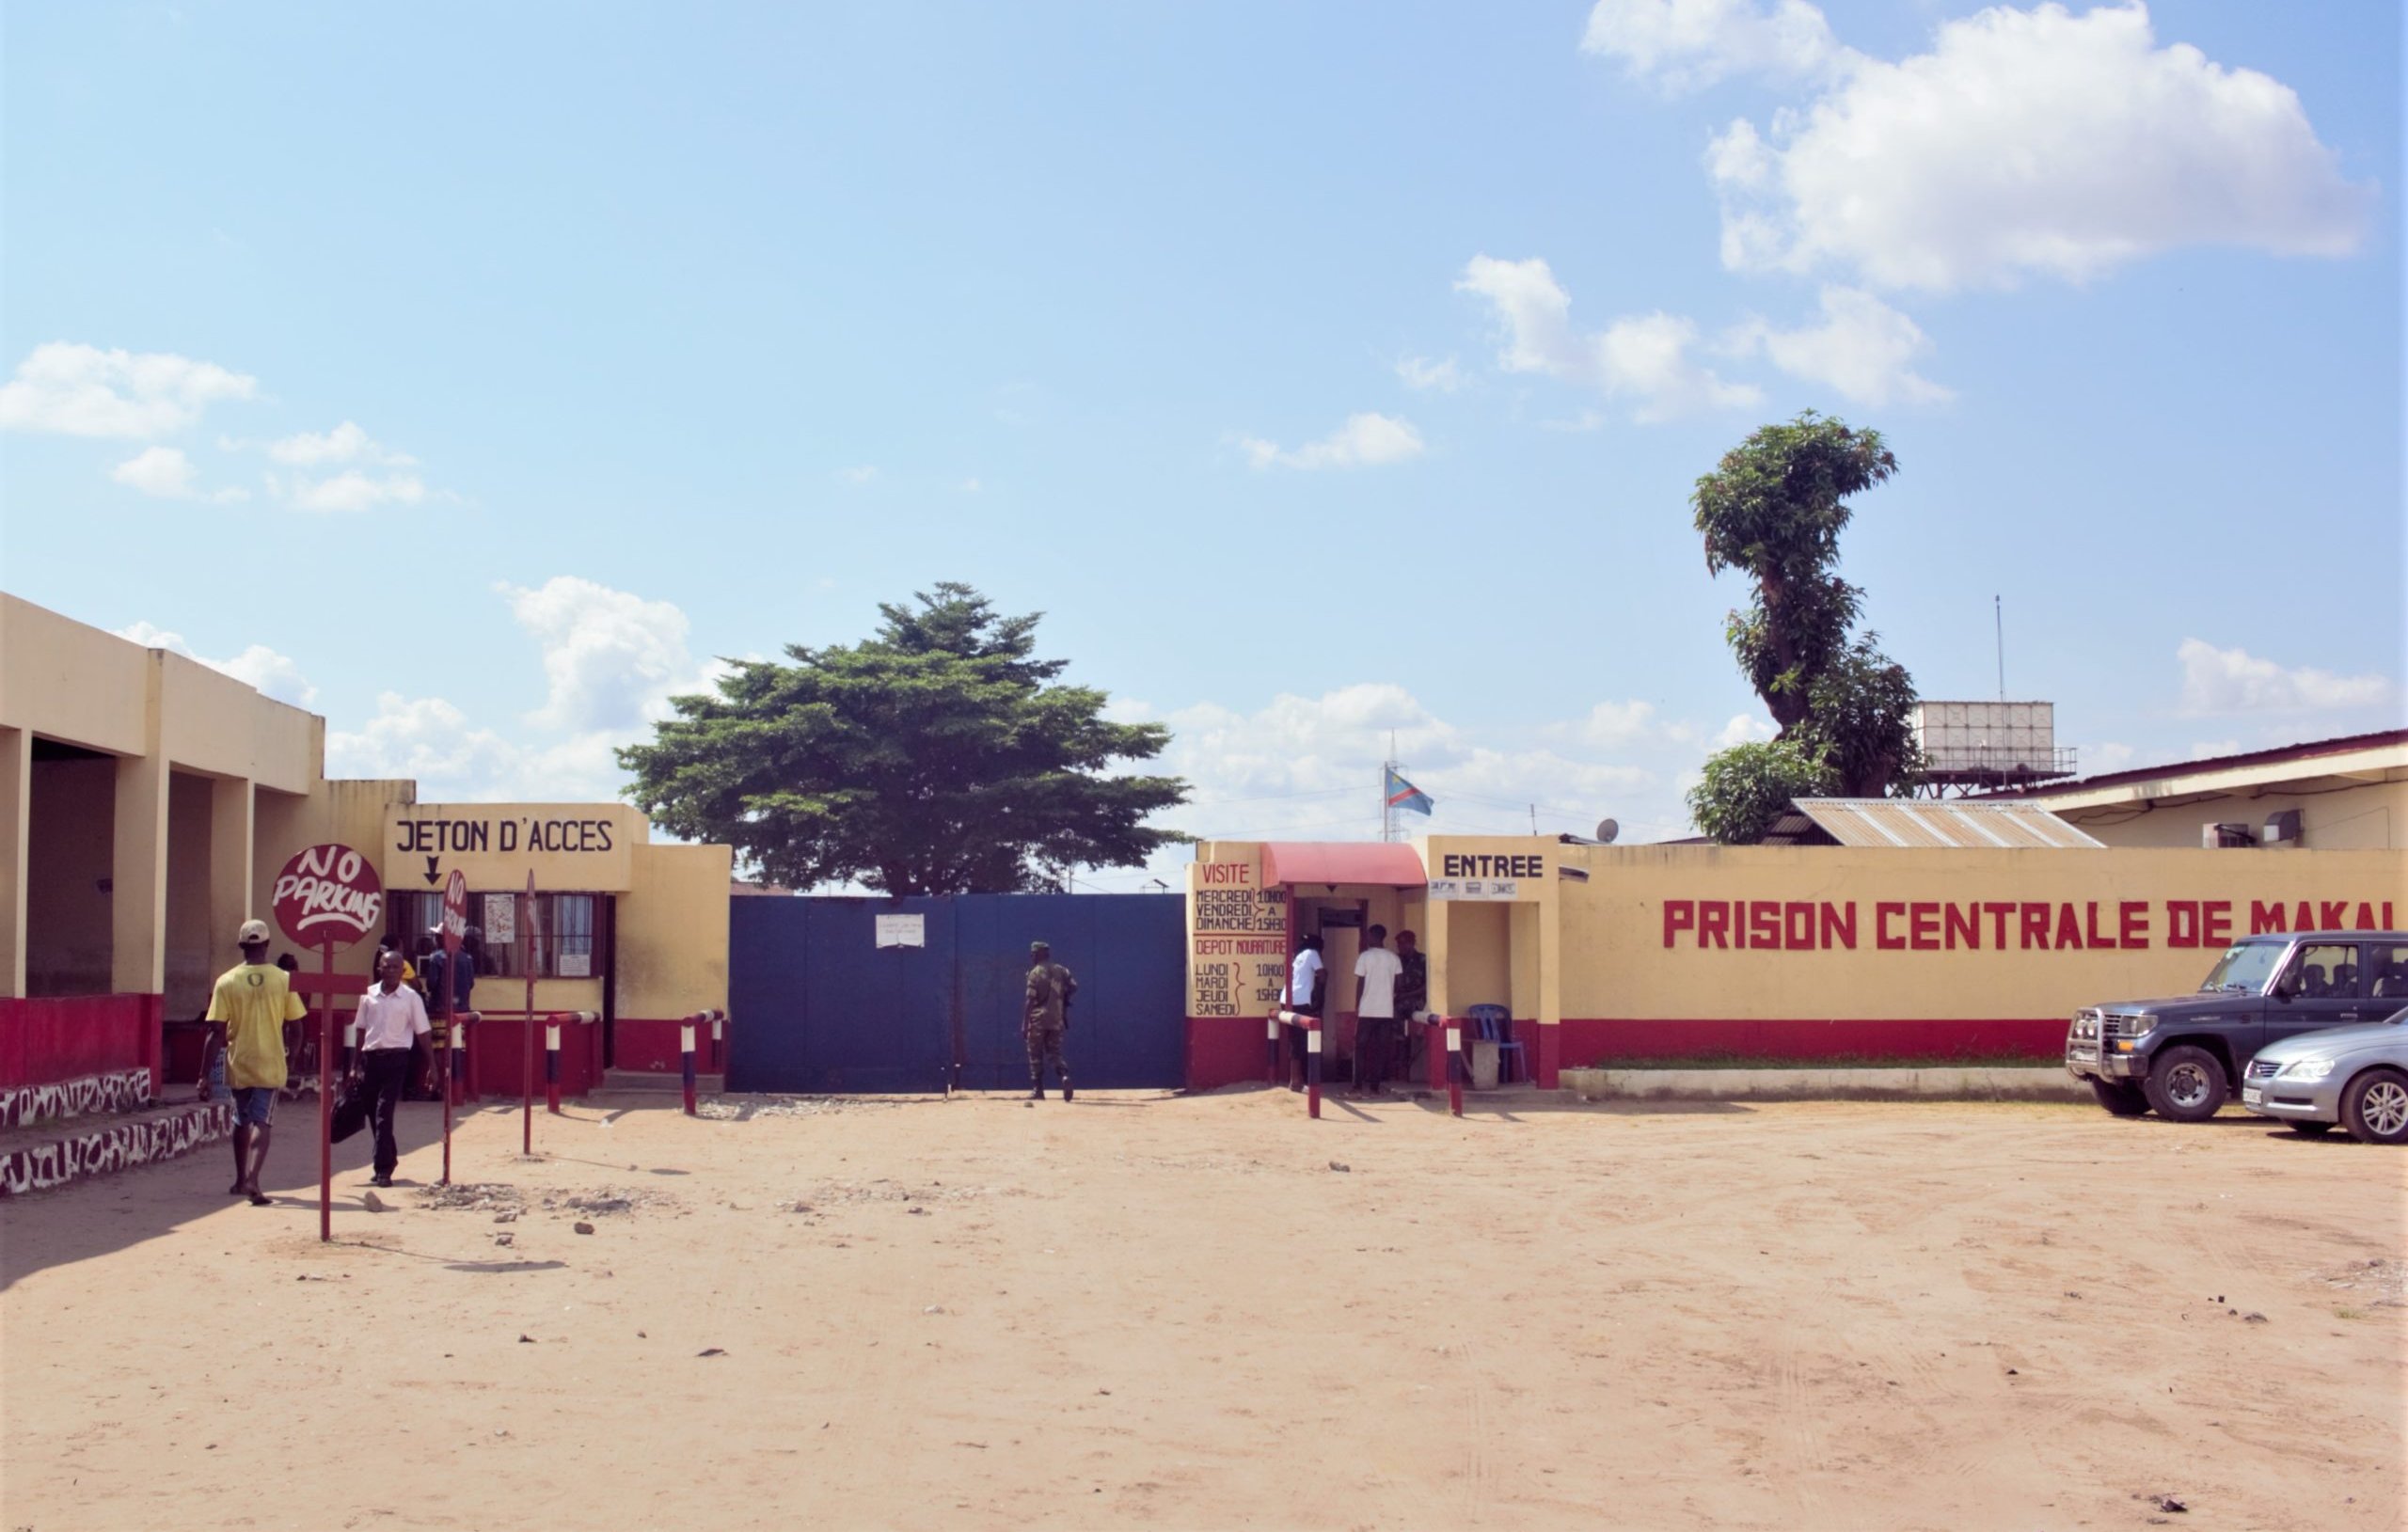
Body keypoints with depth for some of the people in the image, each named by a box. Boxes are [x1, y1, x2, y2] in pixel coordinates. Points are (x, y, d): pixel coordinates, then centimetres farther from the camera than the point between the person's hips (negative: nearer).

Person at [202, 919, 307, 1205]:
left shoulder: (227, 982, -7)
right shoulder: (283, 980, -6)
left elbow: (217, 1032, -9)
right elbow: (295, 1026, -1)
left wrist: (205, 1075, -6)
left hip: (238, 1064, 1)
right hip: (270, 1064, -1)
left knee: (241, 1122, 19)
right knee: (261, 1122, -1)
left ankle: (241, 1180, 31)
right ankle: (252, 1179, -21)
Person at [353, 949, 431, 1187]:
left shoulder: (410, 997, -2)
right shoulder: (368, 994, 6)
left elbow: (422, 1033, 1)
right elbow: (361, 1030, 10)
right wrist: (356, 1065, 9)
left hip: (395, 1058, -4)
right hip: (370, 1057, 4)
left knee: (384, 1114, -10)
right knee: (373, 1113, 10)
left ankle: (384, 1169, -8)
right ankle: (388, 1159, 28)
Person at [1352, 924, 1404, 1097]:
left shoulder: (1365, 957, -5)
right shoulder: (1393, 958, 5)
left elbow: (1360, 984, -5)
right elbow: (1398, 985, 8)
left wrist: (1356, 1006, 3)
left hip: (1367, 1010, -3)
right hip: (1387, 1011, 3)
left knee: (1361, 1048, 5)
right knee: (1382, 1049, 5)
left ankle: (1359, 1086, 0)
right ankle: (1376, 1086, 2)